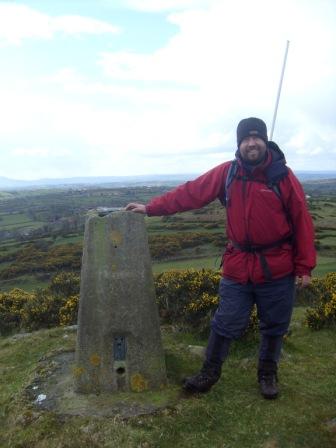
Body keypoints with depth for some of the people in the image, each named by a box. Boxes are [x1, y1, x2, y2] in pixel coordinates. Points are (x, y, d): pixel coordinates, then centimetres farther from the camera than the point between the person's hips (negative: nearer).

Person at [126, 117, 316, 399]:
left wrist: (305, 266, -5)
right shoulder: (227, 173, -3)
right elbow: (191, 193, -2)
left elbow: (302, 222, -5)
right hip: (237, 268, 1)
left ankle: (268, 373, 39)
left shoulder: (283, 176, -8)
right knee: (226, 323, 9)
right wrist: (151, 208, -5)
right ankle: (210, 372, 30)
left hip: (278, 270, 0)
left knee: (274, 326, 16)